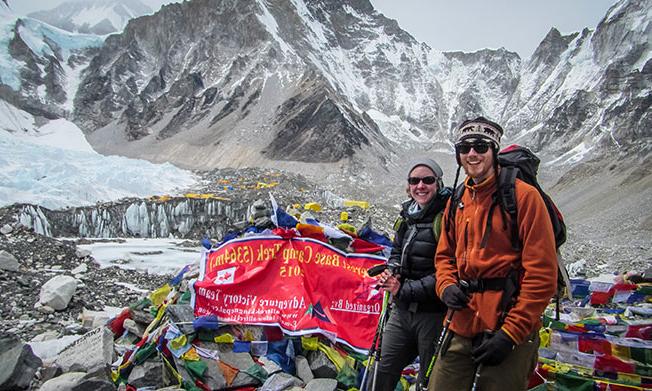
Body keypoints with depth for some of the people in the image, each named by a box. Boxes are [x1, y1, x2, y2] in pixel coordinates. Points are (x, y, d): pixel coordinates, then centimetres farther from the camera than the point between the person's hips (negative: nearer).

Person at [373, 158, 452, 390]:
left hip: (434, 313, -6)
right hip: (402, 310, 7)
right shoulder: (407, 216, 8)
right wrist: (391, 272, -2)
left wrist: (406, 290, -19)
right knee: (384, 371, 17)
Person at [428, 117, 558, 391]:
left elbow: (542, 273, -12)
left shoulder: (523, 195, -7)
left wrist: (510, 333, -15)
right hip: (461, 329, 5)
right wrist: (446, 286, -2)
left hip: (509, 331, -5)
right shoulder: (456, 203, 11)